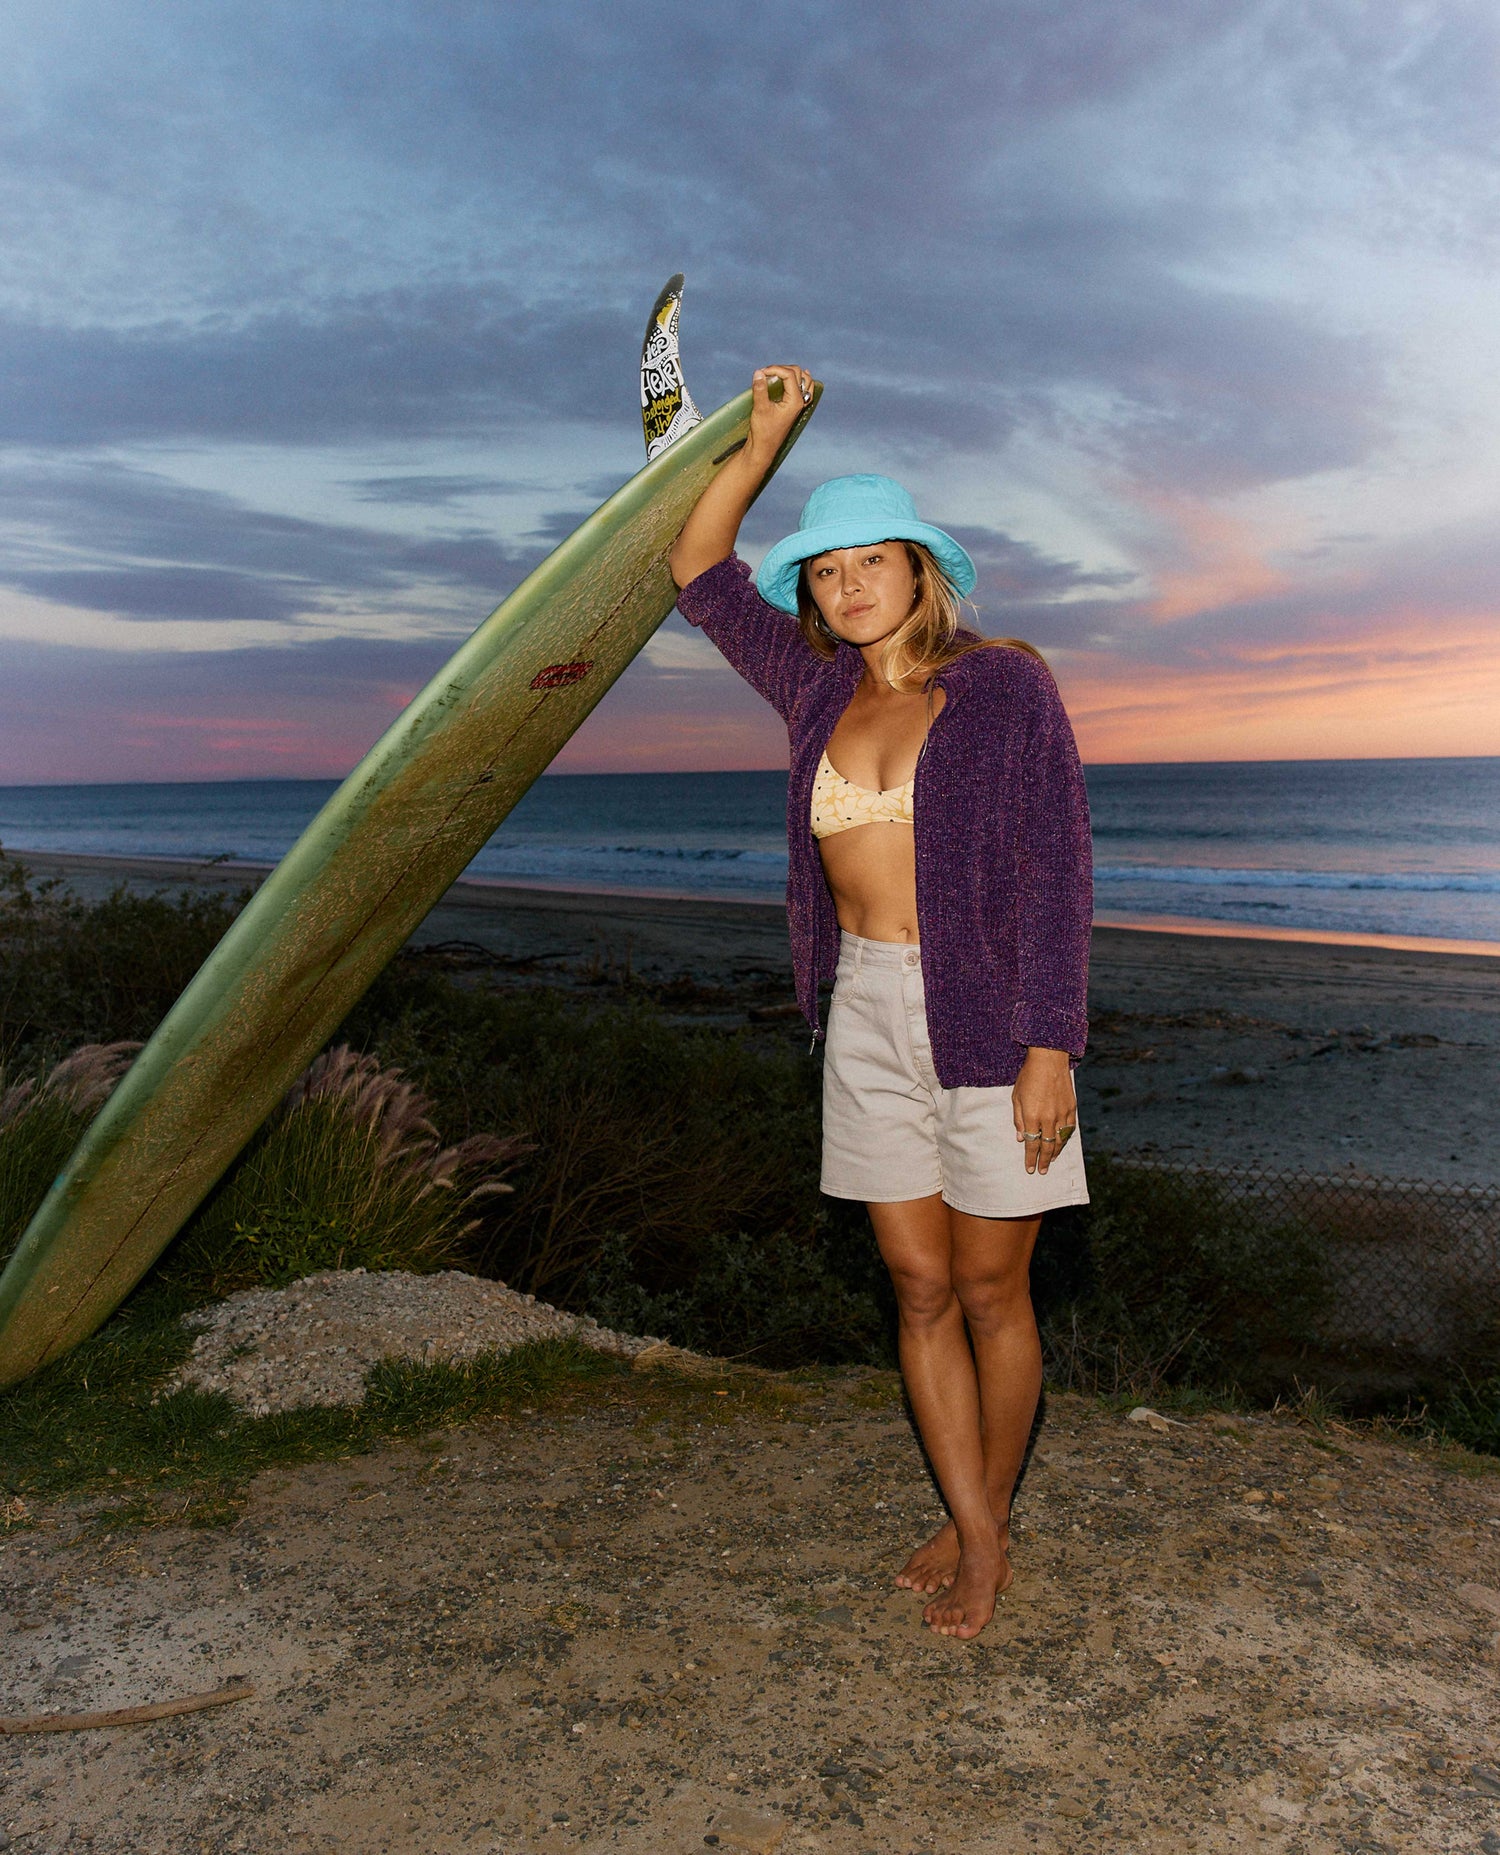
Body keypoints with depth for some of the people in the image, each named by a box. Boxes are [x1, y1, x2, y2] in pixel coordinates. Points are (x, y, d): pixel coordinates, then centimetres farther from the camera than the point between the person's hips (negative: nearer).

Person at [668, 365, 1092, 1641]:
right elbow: (700, 575, 17)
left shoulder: (1006, 685, -6)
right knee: (920, 1290, 10)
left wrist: (1048, 1048, -16)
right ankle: (969, 1530, 25)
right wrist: (765, 438, 9)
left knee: (992, 1294, 7)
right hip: (868, 1018, 5)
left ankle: (993, 1520, 28)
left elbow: (1056, 866, -10)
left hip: (985, 1014, -5)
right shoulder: (818, 691, 9)